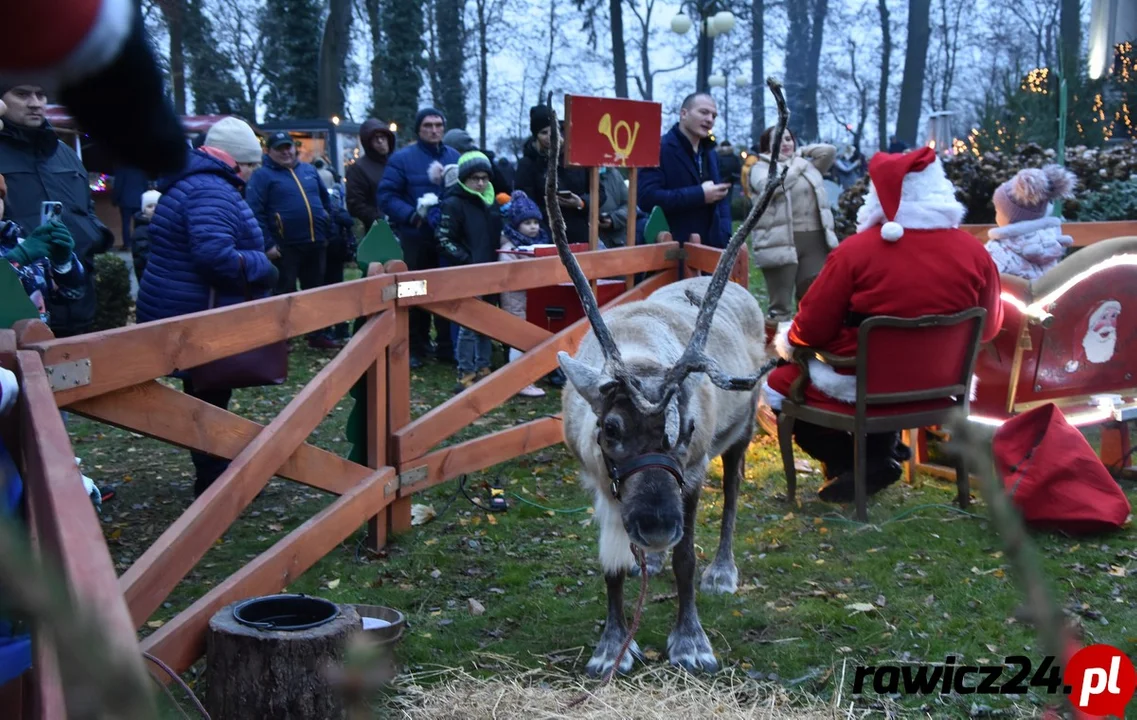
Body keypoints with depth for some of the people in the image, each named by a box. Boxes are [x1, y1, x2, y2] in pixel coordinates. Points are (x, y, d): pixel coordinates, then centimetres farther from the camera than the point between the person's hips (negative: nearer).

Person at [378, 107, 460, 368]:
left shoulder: (455, 157, 8)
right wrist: (412, 215, -23)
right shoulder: (402, 158, -4)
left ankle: (447, 346, 18)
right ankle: (416, 347, 15)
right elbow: (387, 196, -9)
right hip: (416, 237, -3)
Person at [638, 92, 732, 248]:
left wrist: (724, 236, 5)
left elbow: (722, 199, 24)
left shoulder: (710, 153, 18)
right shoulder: (659, 149, -9)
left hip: (710, 247, 8)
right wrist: (699, 194, -19)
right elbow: (647, 197, -20)